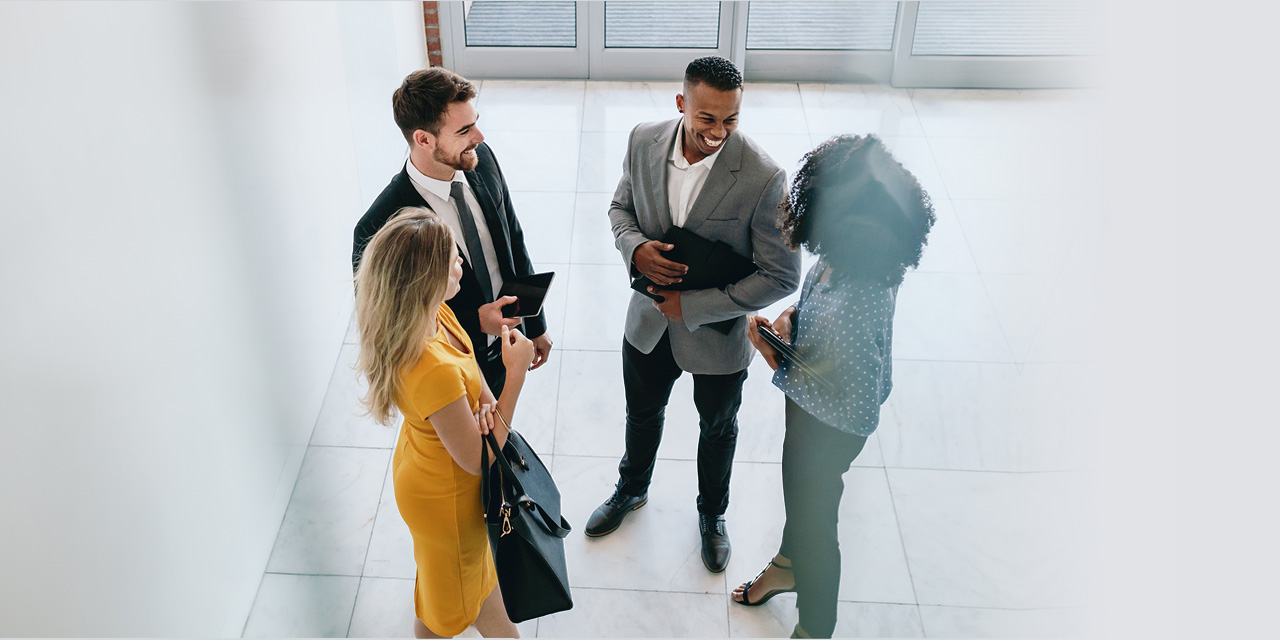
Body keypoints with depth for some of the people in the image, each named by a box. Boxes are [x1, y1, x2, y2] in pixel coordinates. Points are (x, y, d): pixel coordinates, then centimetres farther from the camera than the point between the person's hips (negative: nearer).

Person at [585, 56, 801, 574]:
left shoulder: (763, 178, -29)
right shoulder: (644, 142, -15)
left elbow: (780, 276, -23)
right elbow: (621, 206, 3)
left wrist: (693, 306, -23)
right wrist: (634, 247, -20)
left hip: (718, 332, -3)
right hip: (649, 321, 3)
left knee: (718, 429, 23)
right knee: (643, 413, 27)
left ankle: (712, 513, 53)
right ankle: (631, 489, 59)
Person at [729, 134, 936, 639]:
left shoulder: (857, 309, -43)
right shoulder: (844, 256, -18)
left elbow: (856, 409, -33)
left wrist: (779, 365, -27)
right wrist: (791, 315, -12)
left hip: (831, 427, -8)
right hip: (807, 399, 8)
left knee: (814, 516, 18)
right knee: (797, 484, 33)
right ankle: (788, 567, 65)